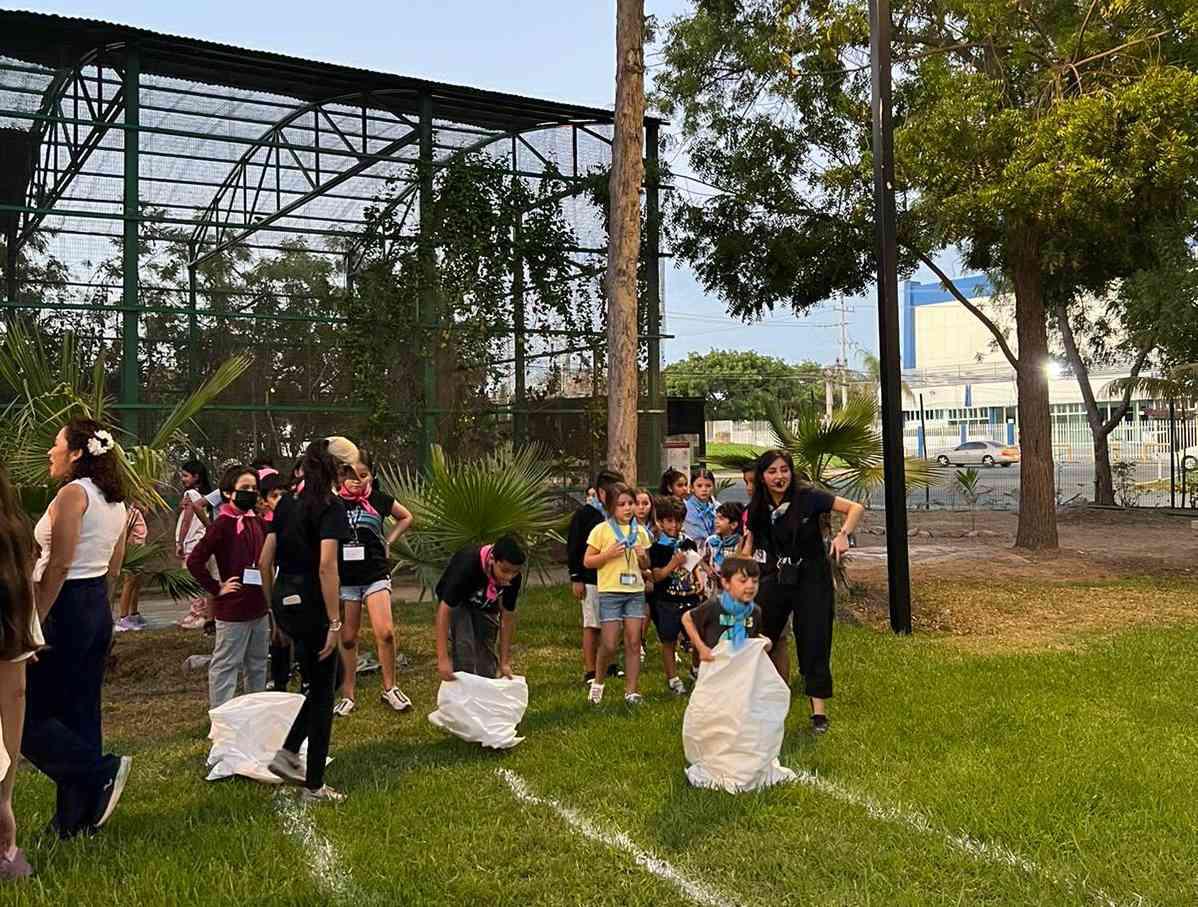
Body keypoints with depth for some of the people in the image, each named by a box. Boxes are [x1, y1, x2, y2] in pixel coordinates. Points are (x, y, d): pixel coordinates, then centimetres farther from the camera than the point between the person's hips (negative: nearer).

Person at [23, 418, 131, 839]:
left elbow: (59, 564, -20)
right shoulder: (115, 500, 13)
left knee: (27, 714, 0)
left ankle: (102, 770, -6)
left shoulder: (73, 493, -14)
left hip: (64, 608, -9)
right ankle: (77, 819, 16)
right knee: (80, 713, 12)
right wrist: (95, 605, 21)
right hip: (99, 610, 9)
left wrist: (34, 623, -18)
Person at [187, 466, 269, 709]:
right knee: (226, 665, 3)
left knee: (257, 664, 17)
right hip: (232, 609, -7)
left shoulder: (257, 522, 7)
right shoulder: (222, 524, -13)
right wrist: (216, 588, -12)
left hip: (259, 607, 7)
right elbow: (194, 561, -17)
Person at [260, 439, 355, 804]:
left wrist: (273, 606, 20)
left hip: (284, 601, 7)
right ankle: (314, 786, 14)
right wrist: (335, 622, -19)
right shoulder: (331, 506, -12)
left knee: (329, 677, 23)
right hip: (311, 605, -7)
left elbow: (264, 561, 11)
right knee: (322, 693, 6)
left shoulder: (287, 503, 10)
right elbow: (326, 566, -22)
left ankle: (287, 753, 18)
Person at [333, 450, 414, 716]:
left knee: (385, 632, -12)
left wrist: (389, 541, 8)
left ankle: (389, 689, 6)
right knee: (348, 639, 7)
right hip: (344, 578, 1)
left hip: (375, 575, 0)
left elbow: (406, 517, 17)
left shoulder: (379, 499, -1)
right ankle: (347, 695, 19)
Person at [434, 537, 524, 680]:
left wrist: (505, 662, -14)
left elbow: (508, 616, -15)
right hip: (456, 601, -4)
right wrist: (443, 659, -42)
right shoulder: (467, 565, -41)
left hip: (486, 605, 4)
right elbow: (444, 610, -39)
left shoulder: (513, 577, -27)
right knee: (464, 645, -25)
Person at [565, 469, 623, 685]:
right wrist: (575, 578, -10)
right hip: (591, 580, -6)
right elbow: (573, 547, -7)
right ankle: (589, 672, 5)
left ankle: (607, 665, 26)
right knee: (592, 626, -2)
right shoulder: (585, 514, -7)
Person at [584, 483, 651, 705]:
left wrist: (643, 557, -4)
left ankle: (631, 690, 11)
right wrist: (609, 554, -15)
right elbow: (587, 562, -2)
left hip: (635, 591, 4)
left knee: (633, 642, 2)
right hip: (610, 592, -4)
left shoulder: (640, 531, 9)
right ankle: (597, 682, 20)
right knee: (609, 645, -4)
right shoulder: (601, 530, -4)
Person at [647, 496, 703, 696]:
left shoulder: (688, 544, 9)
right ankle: (673, 679, 16)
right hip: (667, 602, -4)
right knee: (669, 642, 6)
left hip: (690, 599, 4)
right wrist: (673, 563, -22)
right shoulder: (657, 548, -5)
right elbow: (657, 576, -10)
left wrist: (699, 582, 4)